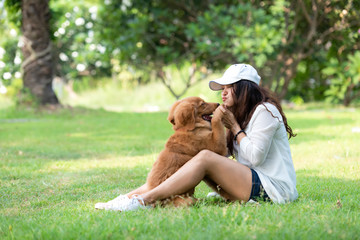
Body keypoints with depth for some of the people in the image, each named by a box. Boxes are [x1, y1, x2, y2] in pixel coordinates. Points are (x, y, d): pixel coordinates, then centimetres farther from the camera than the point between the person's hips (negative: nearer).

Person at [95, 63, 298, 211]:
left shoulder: (265, 111, -6)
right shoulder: (242, 115, 22)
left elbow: (255, 157, -16)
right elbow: (222, 153, 11)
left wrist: (234, 126, -8)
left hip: (274, 188, -9)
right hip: (253, 182, 9)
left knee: (205, 158, -22)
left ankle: (145, 200, -27)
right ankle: (134, 195, -12)